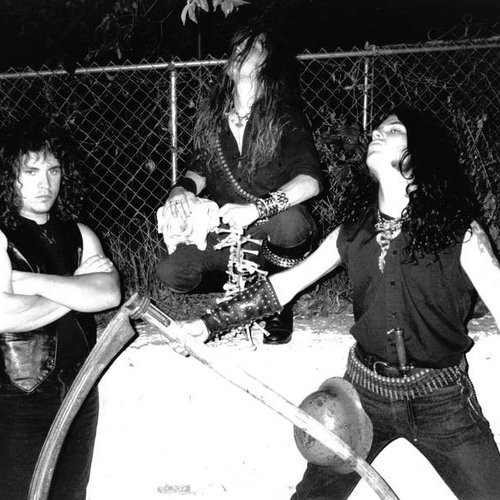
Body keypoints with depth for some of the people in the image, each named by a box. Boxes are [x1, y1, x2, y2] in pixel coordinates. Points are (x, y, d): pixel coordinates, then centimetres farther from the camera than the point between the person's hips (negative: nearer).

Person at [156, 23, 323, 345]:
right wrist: (182, 190, -13)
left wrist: (255, 209, -39)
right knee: (171, 270, -19)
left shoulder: (284, 119, -12)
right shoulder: (214, 115, 4)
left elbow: (311, 181, -24)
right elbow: (200, 168, 11)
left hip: (274, 232, -3)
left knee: (289, 220, -38)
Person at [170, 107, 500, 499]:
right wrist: (211, 323, 0)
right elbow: (287, 283, 4)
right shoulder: (355, 228, 1)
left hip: (440, 398, -2)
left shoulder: (459, 231, -10)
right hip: (364, 391, 3)